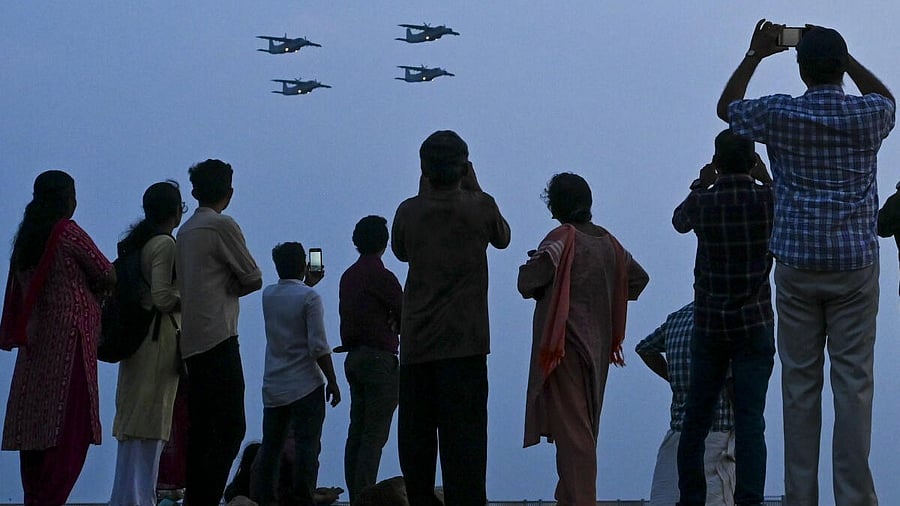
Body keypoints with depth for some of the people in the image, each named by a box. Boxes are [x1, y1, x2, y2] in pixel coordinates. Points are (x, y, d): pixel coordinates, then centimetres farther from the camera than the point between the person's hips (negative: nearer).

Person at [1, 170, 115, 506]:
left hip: (34, 339, 8)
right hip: (69, 336, -8)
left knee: (34, 424, 7)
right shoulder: (68, 232, -7)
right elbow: (107, 275, -3)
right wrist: (93, 292, 17)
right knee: (69, 425, -8)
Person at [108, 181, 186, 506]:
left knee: (131, 420, 11)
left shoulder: (137, 242, 15)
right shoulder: (165, 244, -11)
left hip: (136, 336, 9)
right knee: (151, 422, -7)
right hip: (159, 336, -9)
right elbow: (162, 297, -19)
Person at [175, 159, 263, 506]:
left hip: (192, 341, 9)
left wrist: (224, 286, 12)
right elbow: (253, 278, -2)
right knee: (231, 428, -11)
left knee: (201, 430, 9)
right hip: (218, 337, -9)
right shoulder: (223, 226, -5)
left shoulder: (185, 231, 19)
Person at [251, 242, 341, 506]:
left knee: (270, 447, 10)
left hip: (273, 387, 5)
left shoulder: (267, 295, 7)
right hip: (305, 386, -5)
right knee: (307, 447, -3)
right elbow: (318, 347, -14)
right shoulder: (309, 297, -10)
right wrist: (332, 382, -7)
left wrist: (308, 283, 38)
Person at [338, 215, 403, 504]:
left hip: (354, 357, 8)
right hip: (380, 357, -8)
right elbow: (405, 316, -6)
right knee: (375, 434, -8)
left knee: (357, 431, 9)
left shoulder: (348, 276, 12)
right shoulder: (381, 276, -11)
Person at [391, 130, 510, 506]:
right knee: (463, 433, -5)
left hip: (415, 343, 2)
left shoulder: (408, 211, 1)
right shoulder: (480, 206, -4)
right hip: (464, 341, -2)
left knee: (415, 433, 7)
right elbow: (502, 238, 17)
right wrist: (475, 188, 21)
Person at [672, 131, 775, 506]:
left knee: (696, 419, 11)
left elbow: (679, 221, 19)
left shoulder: (702, 203, -4)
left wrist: (700, 186, 27)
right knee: (750, 420, -4)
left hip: (708, 324, 1)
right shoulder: (768, 200, -8)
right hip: (754, 324, -1)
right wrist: (767, 181, 16)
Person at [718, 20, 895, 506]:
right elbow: (886, 97, 26)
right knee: (854, 383, -1)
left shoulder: (779, 114, -3)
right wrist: (843, 56, 24)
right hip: (855, 265, 0)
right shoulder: (868, 115, -1)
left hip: (797, 265, 0)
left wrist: (755, 55, 23)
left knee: (800, 383, 5)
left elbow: (726, 108, 18)